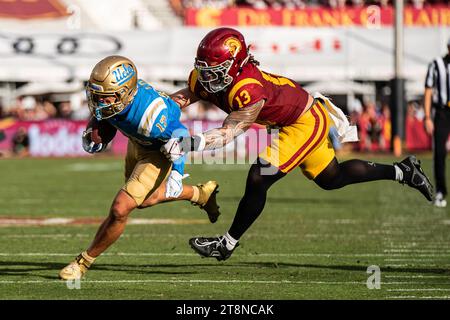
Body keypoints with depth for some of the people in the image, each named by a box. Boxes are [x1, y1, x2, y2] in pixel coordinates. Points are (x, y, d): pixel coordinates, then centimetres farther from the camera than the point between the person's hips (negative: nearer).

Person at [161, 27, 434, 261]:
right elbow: (176, 102, -10)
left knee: (259, 179, -15)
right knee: (331, 179, 22)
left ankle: (227, 245, 0)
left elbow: (228, 133, -37)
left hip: (306, 123, -10)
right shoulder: (205, 79, -14)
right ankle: (403, 171, 34)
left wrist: (188, 144, -48)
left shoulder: (249, 91, -37)